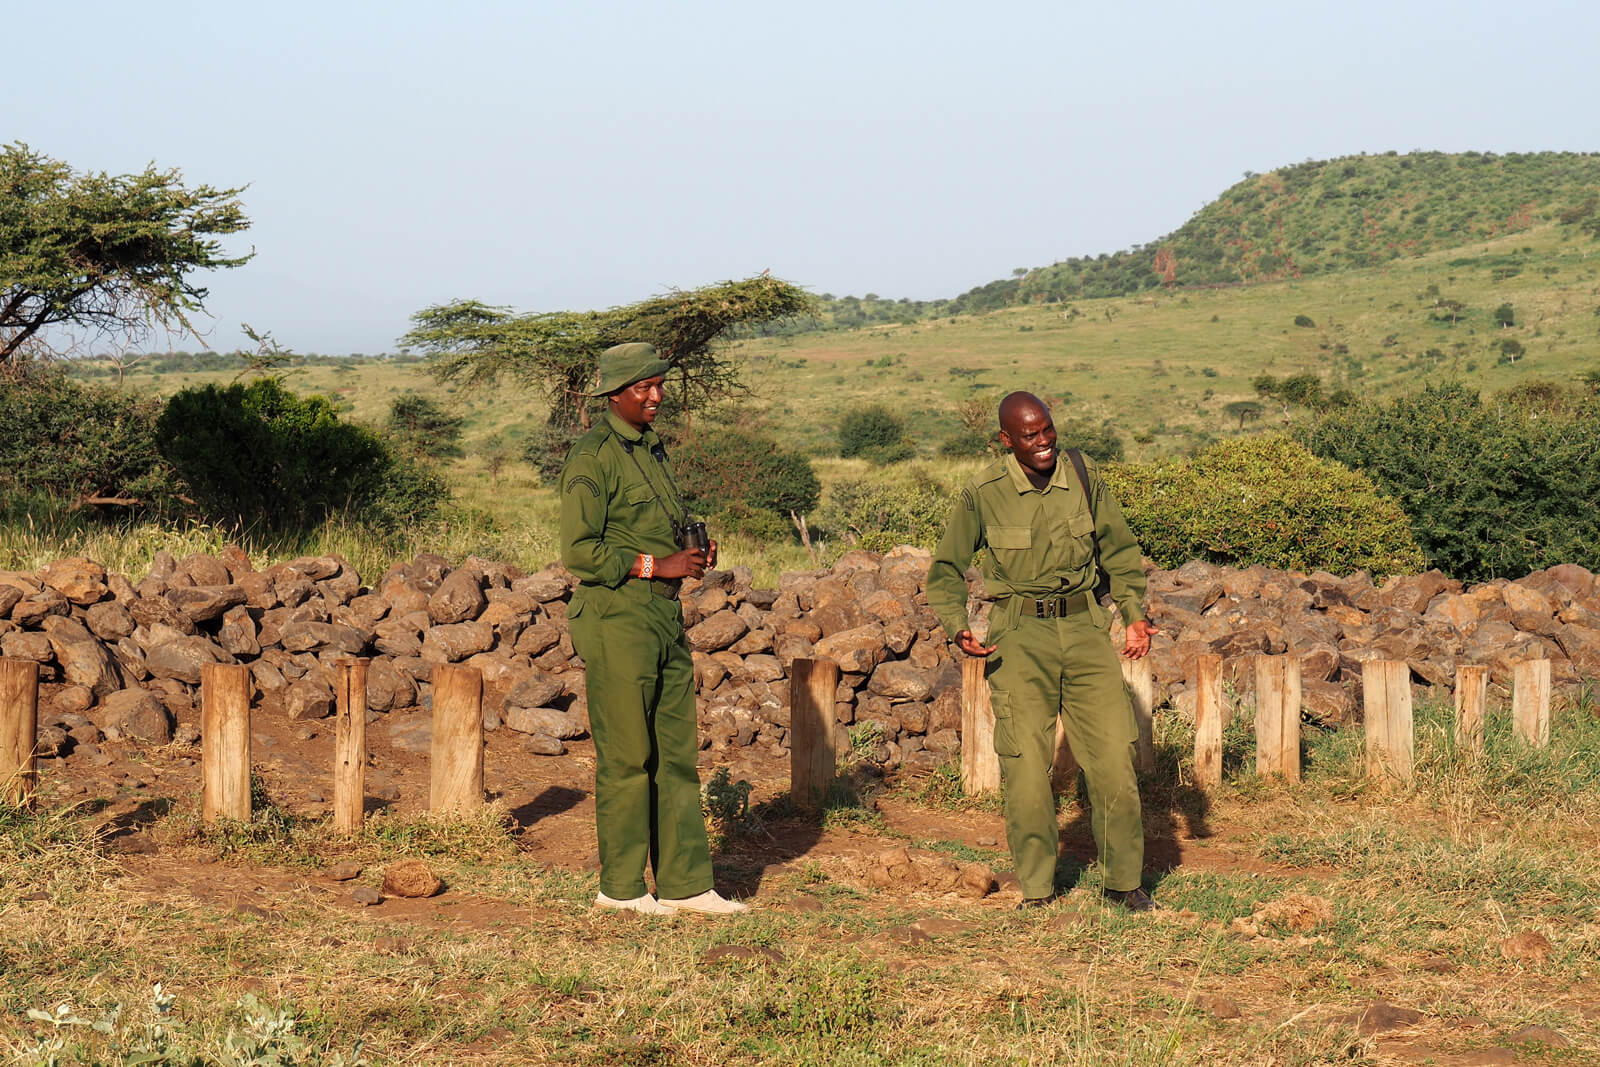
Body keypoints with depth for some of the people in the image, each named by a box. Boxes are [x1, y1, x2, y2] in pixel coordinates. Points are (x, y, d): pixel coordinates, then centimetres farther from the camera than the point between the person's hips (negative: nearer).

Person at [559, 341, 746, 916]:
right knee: (626, 757, -2)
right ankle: (621, 886, 8)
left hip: (665, 616, 9)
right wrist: (659, 565, -17)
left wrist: (694, 555, 7)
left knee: (677, 752, 8)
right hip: (616, 617, -9)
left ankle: (685, 882, 13)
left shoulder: (651, 448, 17)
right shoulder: (594, 456, -11)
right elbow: (580, 551, -17)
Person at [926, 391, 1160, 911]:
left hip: (1084, 628, 2)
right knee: (1026, 764, -7)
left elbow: (1120, 550, 16)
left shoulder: (1084, 479, 1)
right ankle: (1036, 888, 8)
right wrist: (958, 628, -12)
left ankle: (1123, 879, 16)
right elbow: (945, 570, 4)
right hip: (1020, 635, -2)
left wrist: (1135, 614, 7)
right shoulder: (983, 495, -6)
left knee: (1114, 756, 0)